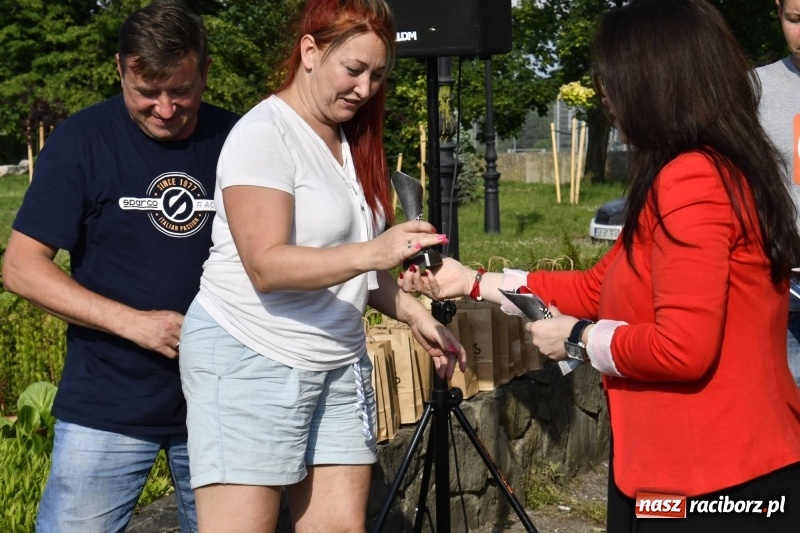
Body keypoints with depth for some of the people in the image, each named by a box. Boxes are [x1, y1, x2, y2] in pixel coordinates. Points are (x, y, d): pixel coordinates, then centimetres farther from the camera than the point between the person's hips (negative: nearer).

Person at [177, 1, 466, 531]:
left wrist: (415, 313, 5)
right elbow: (266, 266, -24)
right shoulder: (264, 134, -12)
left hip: (339, 364, 8)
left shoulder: (353, 141, 12)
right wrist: (371, 253, -36)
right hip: (250, 362, -7)